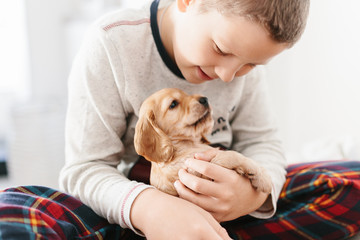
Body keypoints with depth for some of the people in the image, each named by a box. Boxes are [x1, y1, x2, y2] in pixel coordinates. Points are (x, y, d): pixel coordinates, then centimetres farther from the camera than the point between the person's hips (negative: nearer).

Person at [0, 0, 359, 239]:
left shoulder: (244, 51, -5)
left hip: (219, 211, 4)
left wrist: (255, 192, -29)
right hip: (130, 211, -3)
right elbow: (85, 168, -18)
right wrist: (148, 208, -41)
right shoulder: (111, 44, -17)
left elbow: (261, 141, -3)